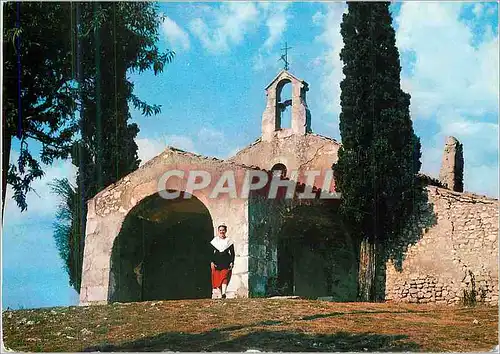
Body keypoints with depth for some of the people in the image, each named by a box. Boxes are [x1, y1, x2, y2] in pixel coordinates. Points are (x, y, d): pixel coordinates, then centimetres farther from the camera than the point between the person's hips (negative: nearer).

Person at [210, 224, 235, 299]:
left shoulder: (229, 241, 9)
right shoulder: (214, 241, 10)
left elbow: (232, 253, 8)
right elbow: (211, 252, 7)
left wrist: (231, 262, -3)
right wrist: (211, 262, -3)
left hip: (226, 262, -2)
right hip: (217, 263, 2)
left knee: (224, 278, -15)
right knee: (217, 278, -1)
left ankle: (224, 293, -27)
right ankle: (221, 293, 6)